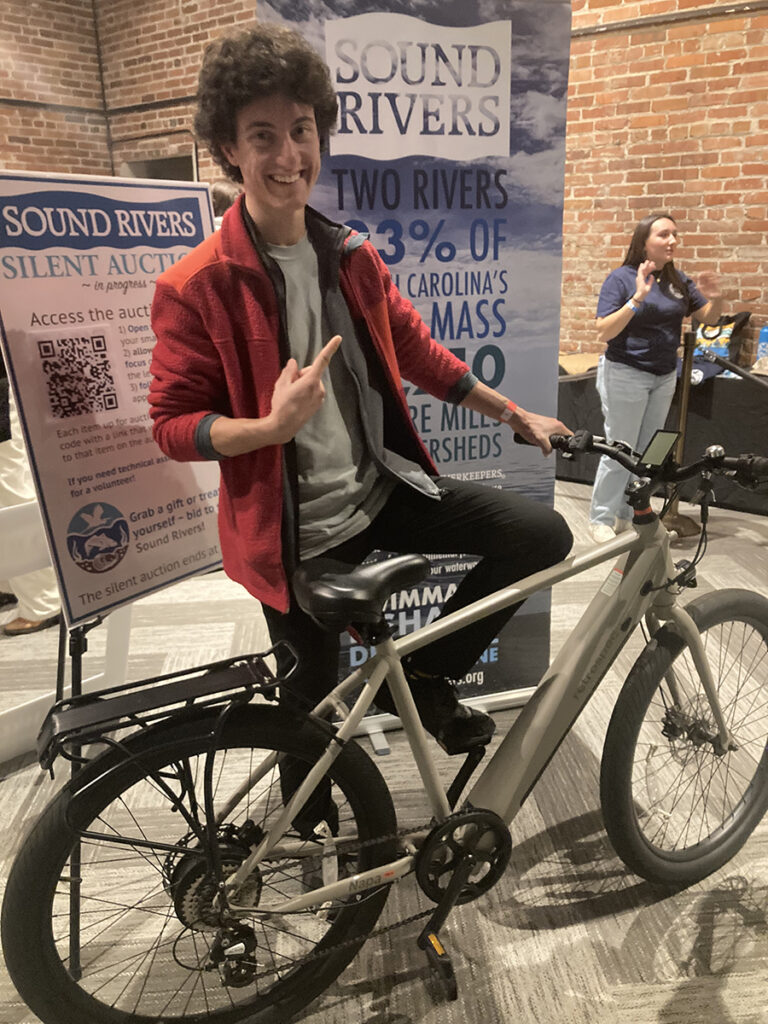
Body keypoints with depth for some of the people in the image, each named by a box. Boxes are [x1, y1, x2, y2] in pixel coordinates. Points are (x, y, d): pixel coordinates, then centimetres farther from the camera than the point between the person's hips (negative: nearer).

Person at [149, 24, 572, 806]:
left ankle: (424, 675, 12)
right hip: (295, 528, -4)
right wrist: (271, 426, -30)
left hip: (384, 490, 5)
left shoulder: (352, 258, 4)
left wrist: (514, 414, 16)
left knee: (542, 534, -9)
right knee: (318, 685, 12)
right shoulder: (195, 286, -13)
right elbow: (173, 424, -11)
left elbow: (418, 353, 13)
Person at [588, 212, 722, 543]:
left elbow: (710, 318, 9)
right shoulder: (621, 278, -11)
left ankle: (627, 515, 24)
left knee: (647, 452, 12)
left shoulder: (678, 280, 5)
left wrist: (715, 298, -13)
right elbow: (604, 332, -19)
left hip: (664, 376, 6)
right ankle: (601, 519, 9)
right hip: (625, 375, -6)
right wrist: (638, 297, -29)